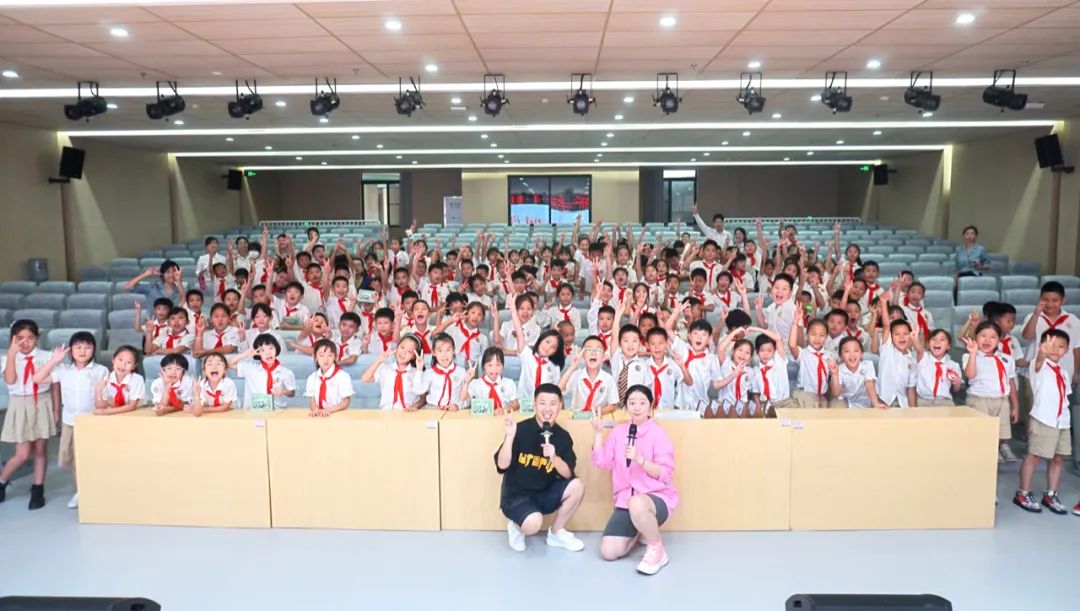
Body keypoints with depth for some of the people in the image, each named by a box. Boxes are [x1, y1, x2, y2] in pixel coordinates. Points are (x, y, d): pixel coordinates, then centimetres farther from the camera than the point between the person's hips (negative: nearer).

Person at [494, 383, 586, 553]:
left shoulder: (563, 437, -3)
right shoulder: (520, 429, -15)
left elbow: (567, 474, -9)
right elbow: (502, 466, -22)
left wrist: (554, 458, -29)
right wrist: (510, 436, -35)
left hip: (545, 493, 5)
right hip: (516, 495, -5)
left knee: (577, 487, -19)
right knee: (534, 523, -34)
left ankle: (556, 533, 5)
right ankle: (516, 526, 6)